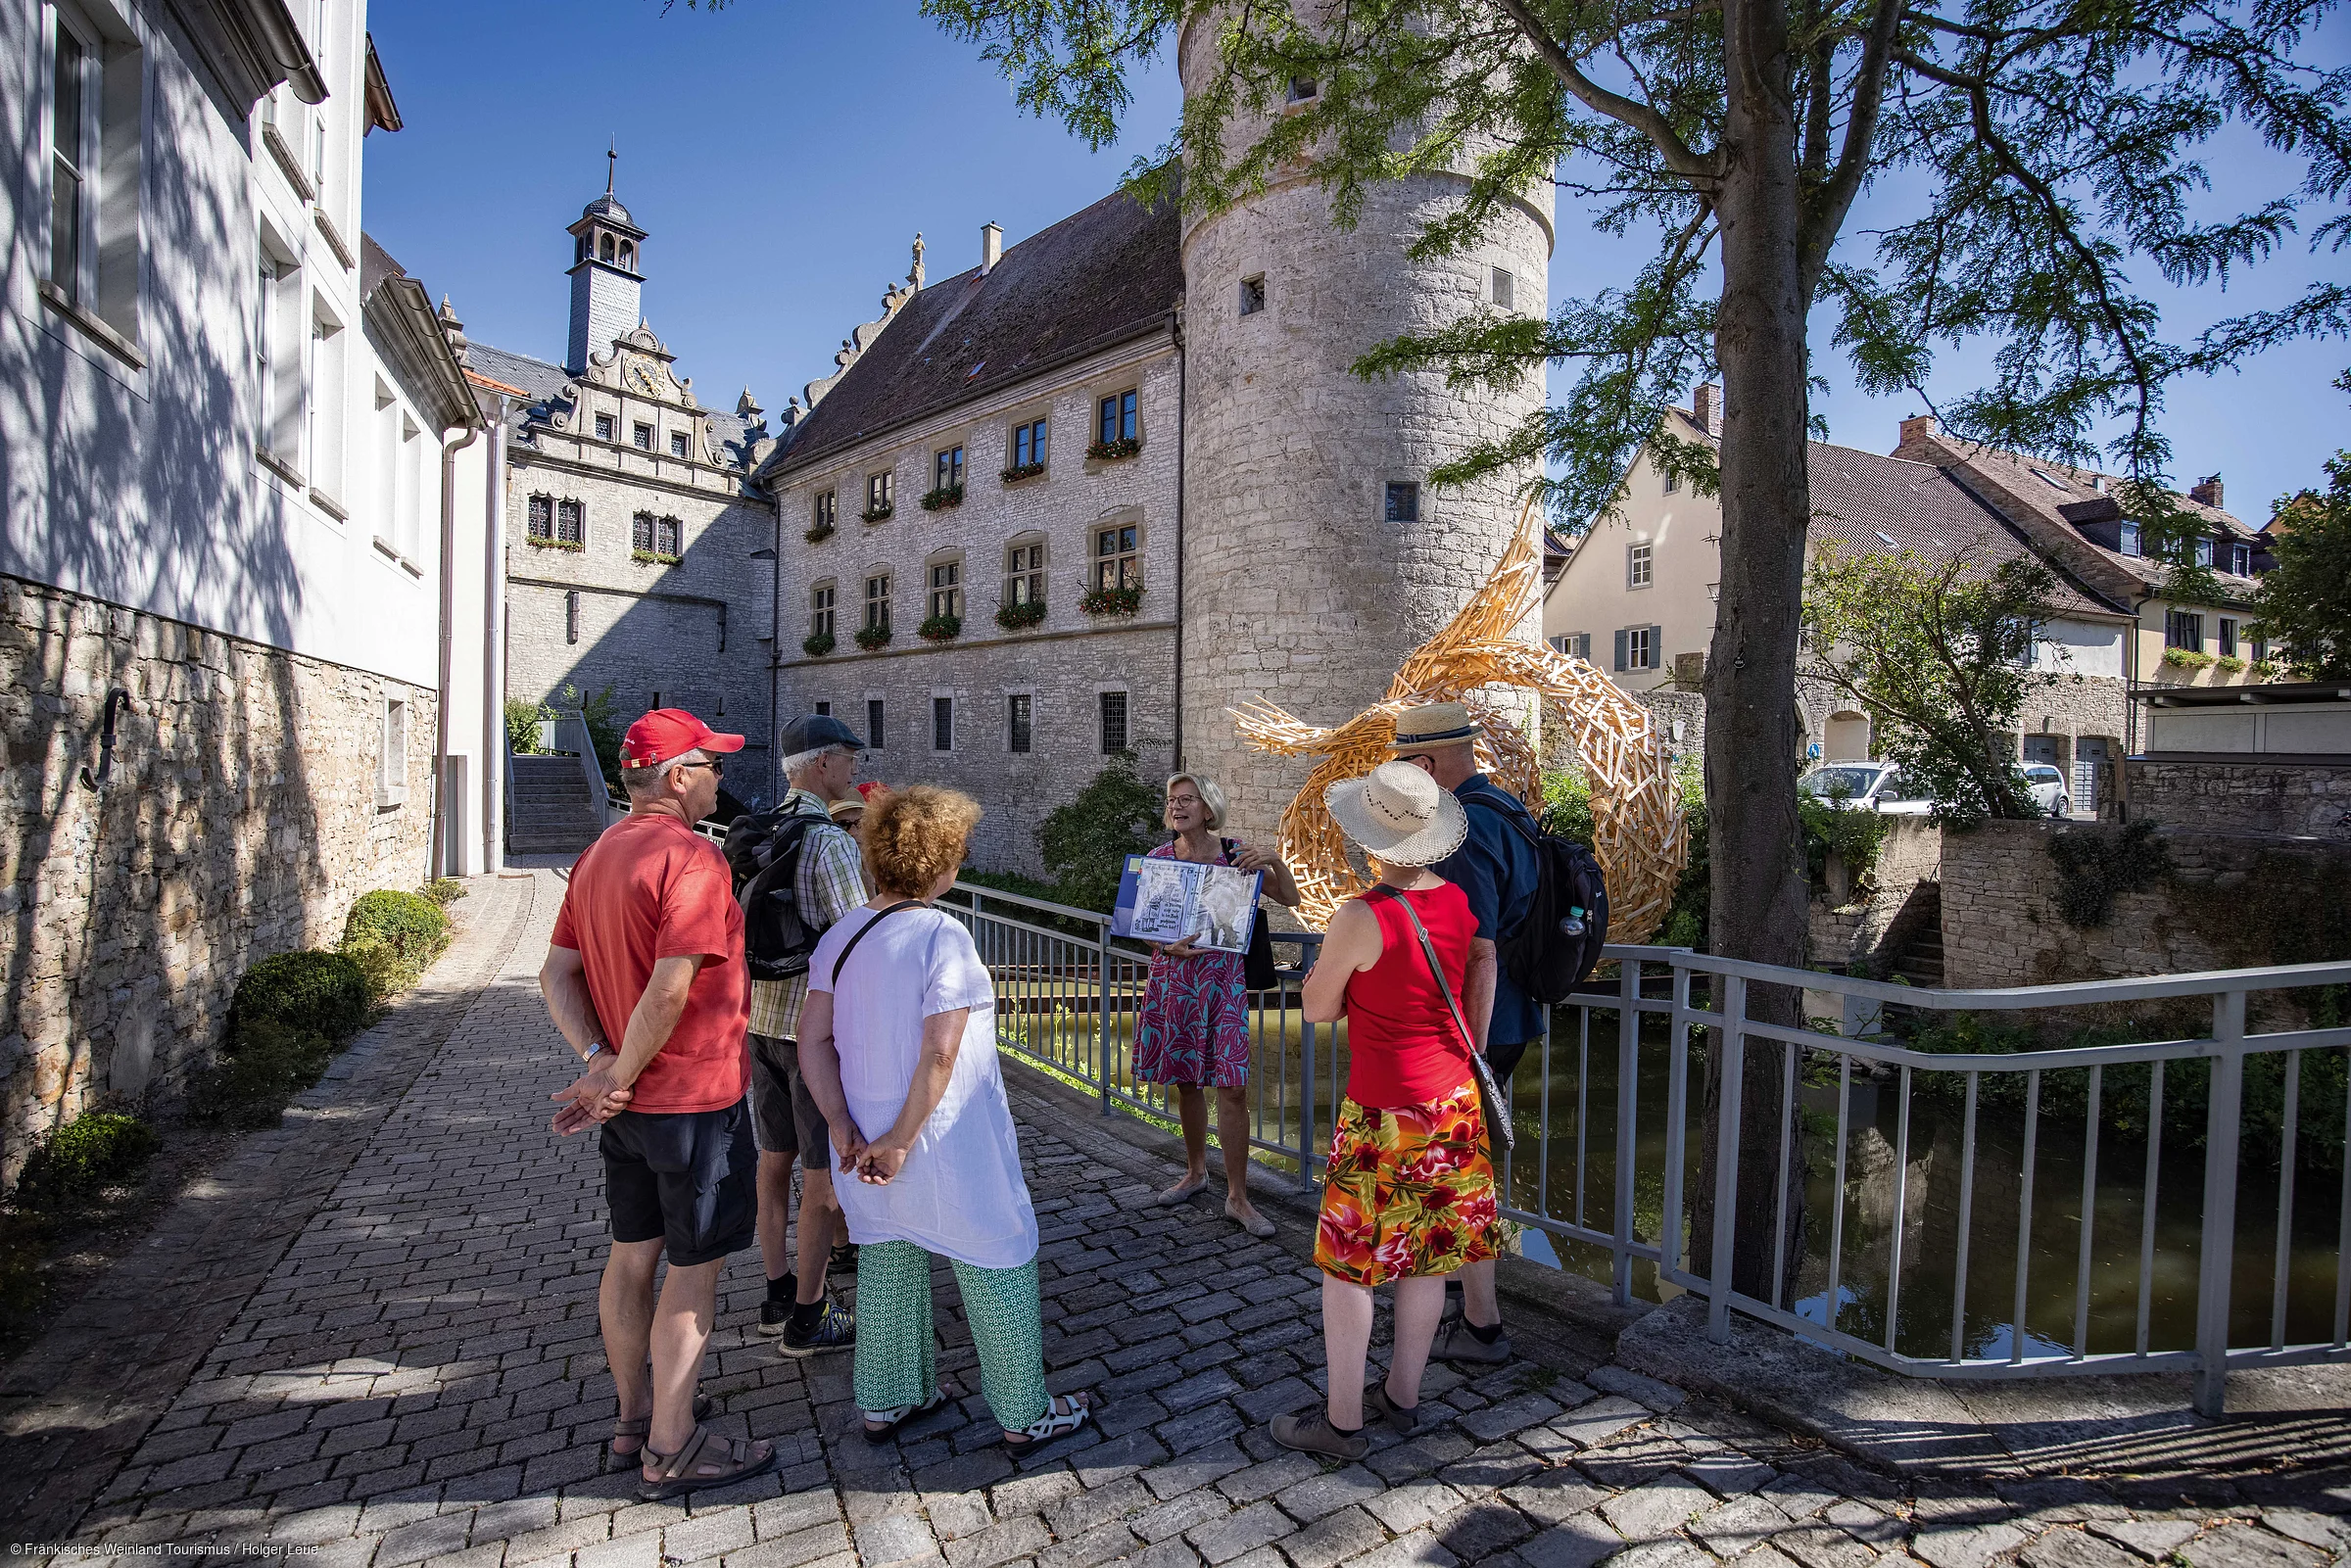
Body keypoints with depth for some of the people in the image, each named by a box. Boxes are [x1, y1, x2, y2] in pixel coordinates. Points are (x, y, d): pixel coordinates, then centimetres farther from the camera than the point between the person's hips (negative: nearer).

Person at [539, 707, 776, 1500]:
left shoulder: (596, 856, 7)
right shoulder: (691, 858, -22)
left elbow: (556, 975, 7)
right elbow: (670, 991, -28)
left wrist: (599, 1062, -3)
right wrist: (620, 1077, -14)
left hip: (630, 1102, 9)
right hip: (695, 1097, -9)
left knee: (632, 1255, 20)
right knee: (694, 1269, 6)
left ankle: (636, 1416, 37)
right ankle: (671, 1450, 19)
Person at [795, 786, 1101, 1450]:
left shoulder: (841, 936, 0)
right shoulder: (943, 936, -20)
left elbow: (813, 1038, -2)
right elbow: (939, 1052, -25)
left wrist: (845, 1129, -4)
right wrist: (901, 1141, -15)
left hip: (867, 1141, 7)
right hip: (947, 1146, -7)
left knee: (888, 1266, 24)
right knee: (998, 1272, 11)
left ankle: (885, 1402, 42)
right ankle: (1025, 1415, 27)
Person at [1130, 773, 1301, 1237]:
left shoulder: (1235, 853, -3)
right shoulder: (1158, 859, 1)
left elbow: (1290, 898, -1)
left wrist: (1274, 861, -19)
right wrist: (1168, 947, -17)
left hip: (1223, 979, -2)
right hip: (1173, 978, 2)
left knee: (1231, 1088, -4)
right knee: (1186, 1082, 14)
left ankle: (1237, 1196, 10)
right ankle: (1195, 1171, 35)